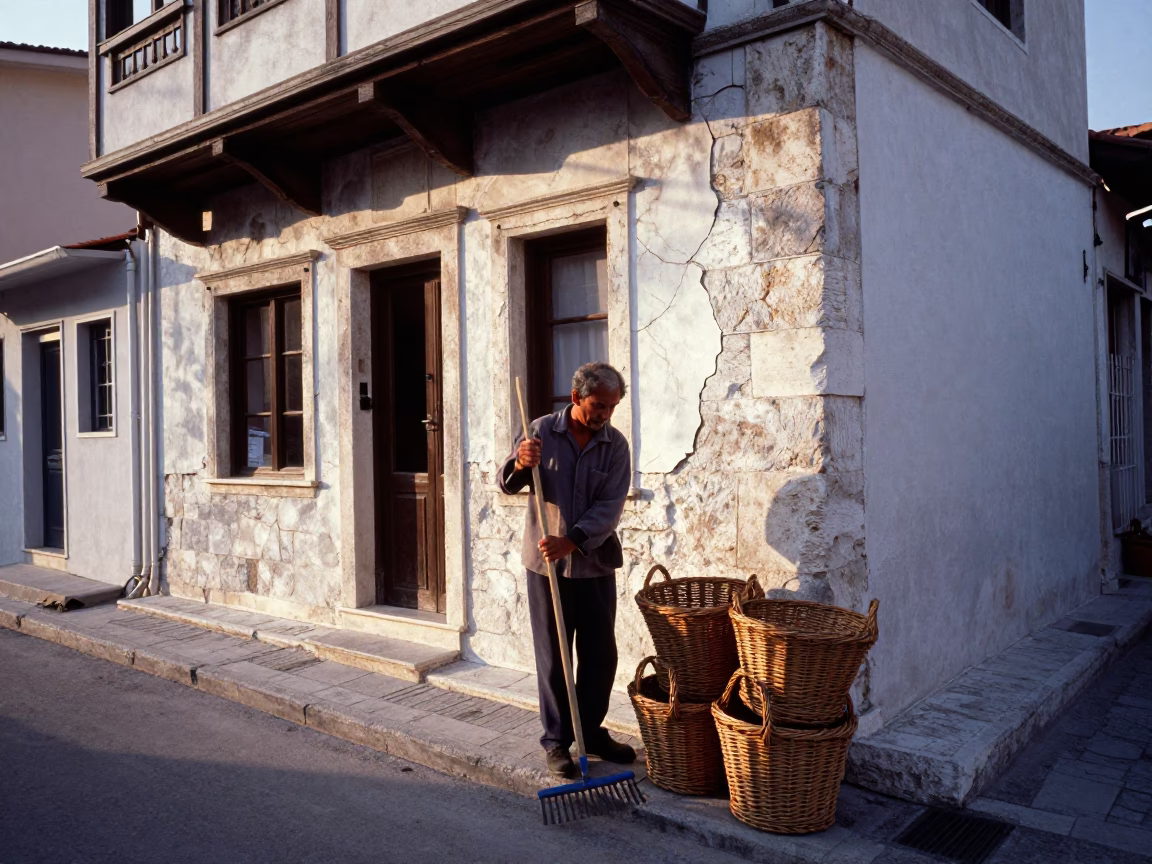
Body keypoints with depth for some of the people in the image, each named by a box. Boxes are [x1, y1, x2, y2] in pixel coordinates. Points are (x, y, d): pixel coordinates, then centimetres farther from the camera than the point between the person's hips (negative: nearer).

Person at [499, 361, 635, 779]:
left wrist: (571, 541, -24)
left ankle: (592, 732, 28)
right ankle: (556, 741, 17)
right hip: (547, 564, -2)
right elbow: (509, 485, -1)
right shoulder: (541, 431, -4)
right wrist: (519, 465, -25)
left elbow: (609, 506, -10)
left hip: (595, 564, 2)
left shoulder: (615, 445, -2)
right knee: (552, 657, 5)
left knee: (601, 655, 10)